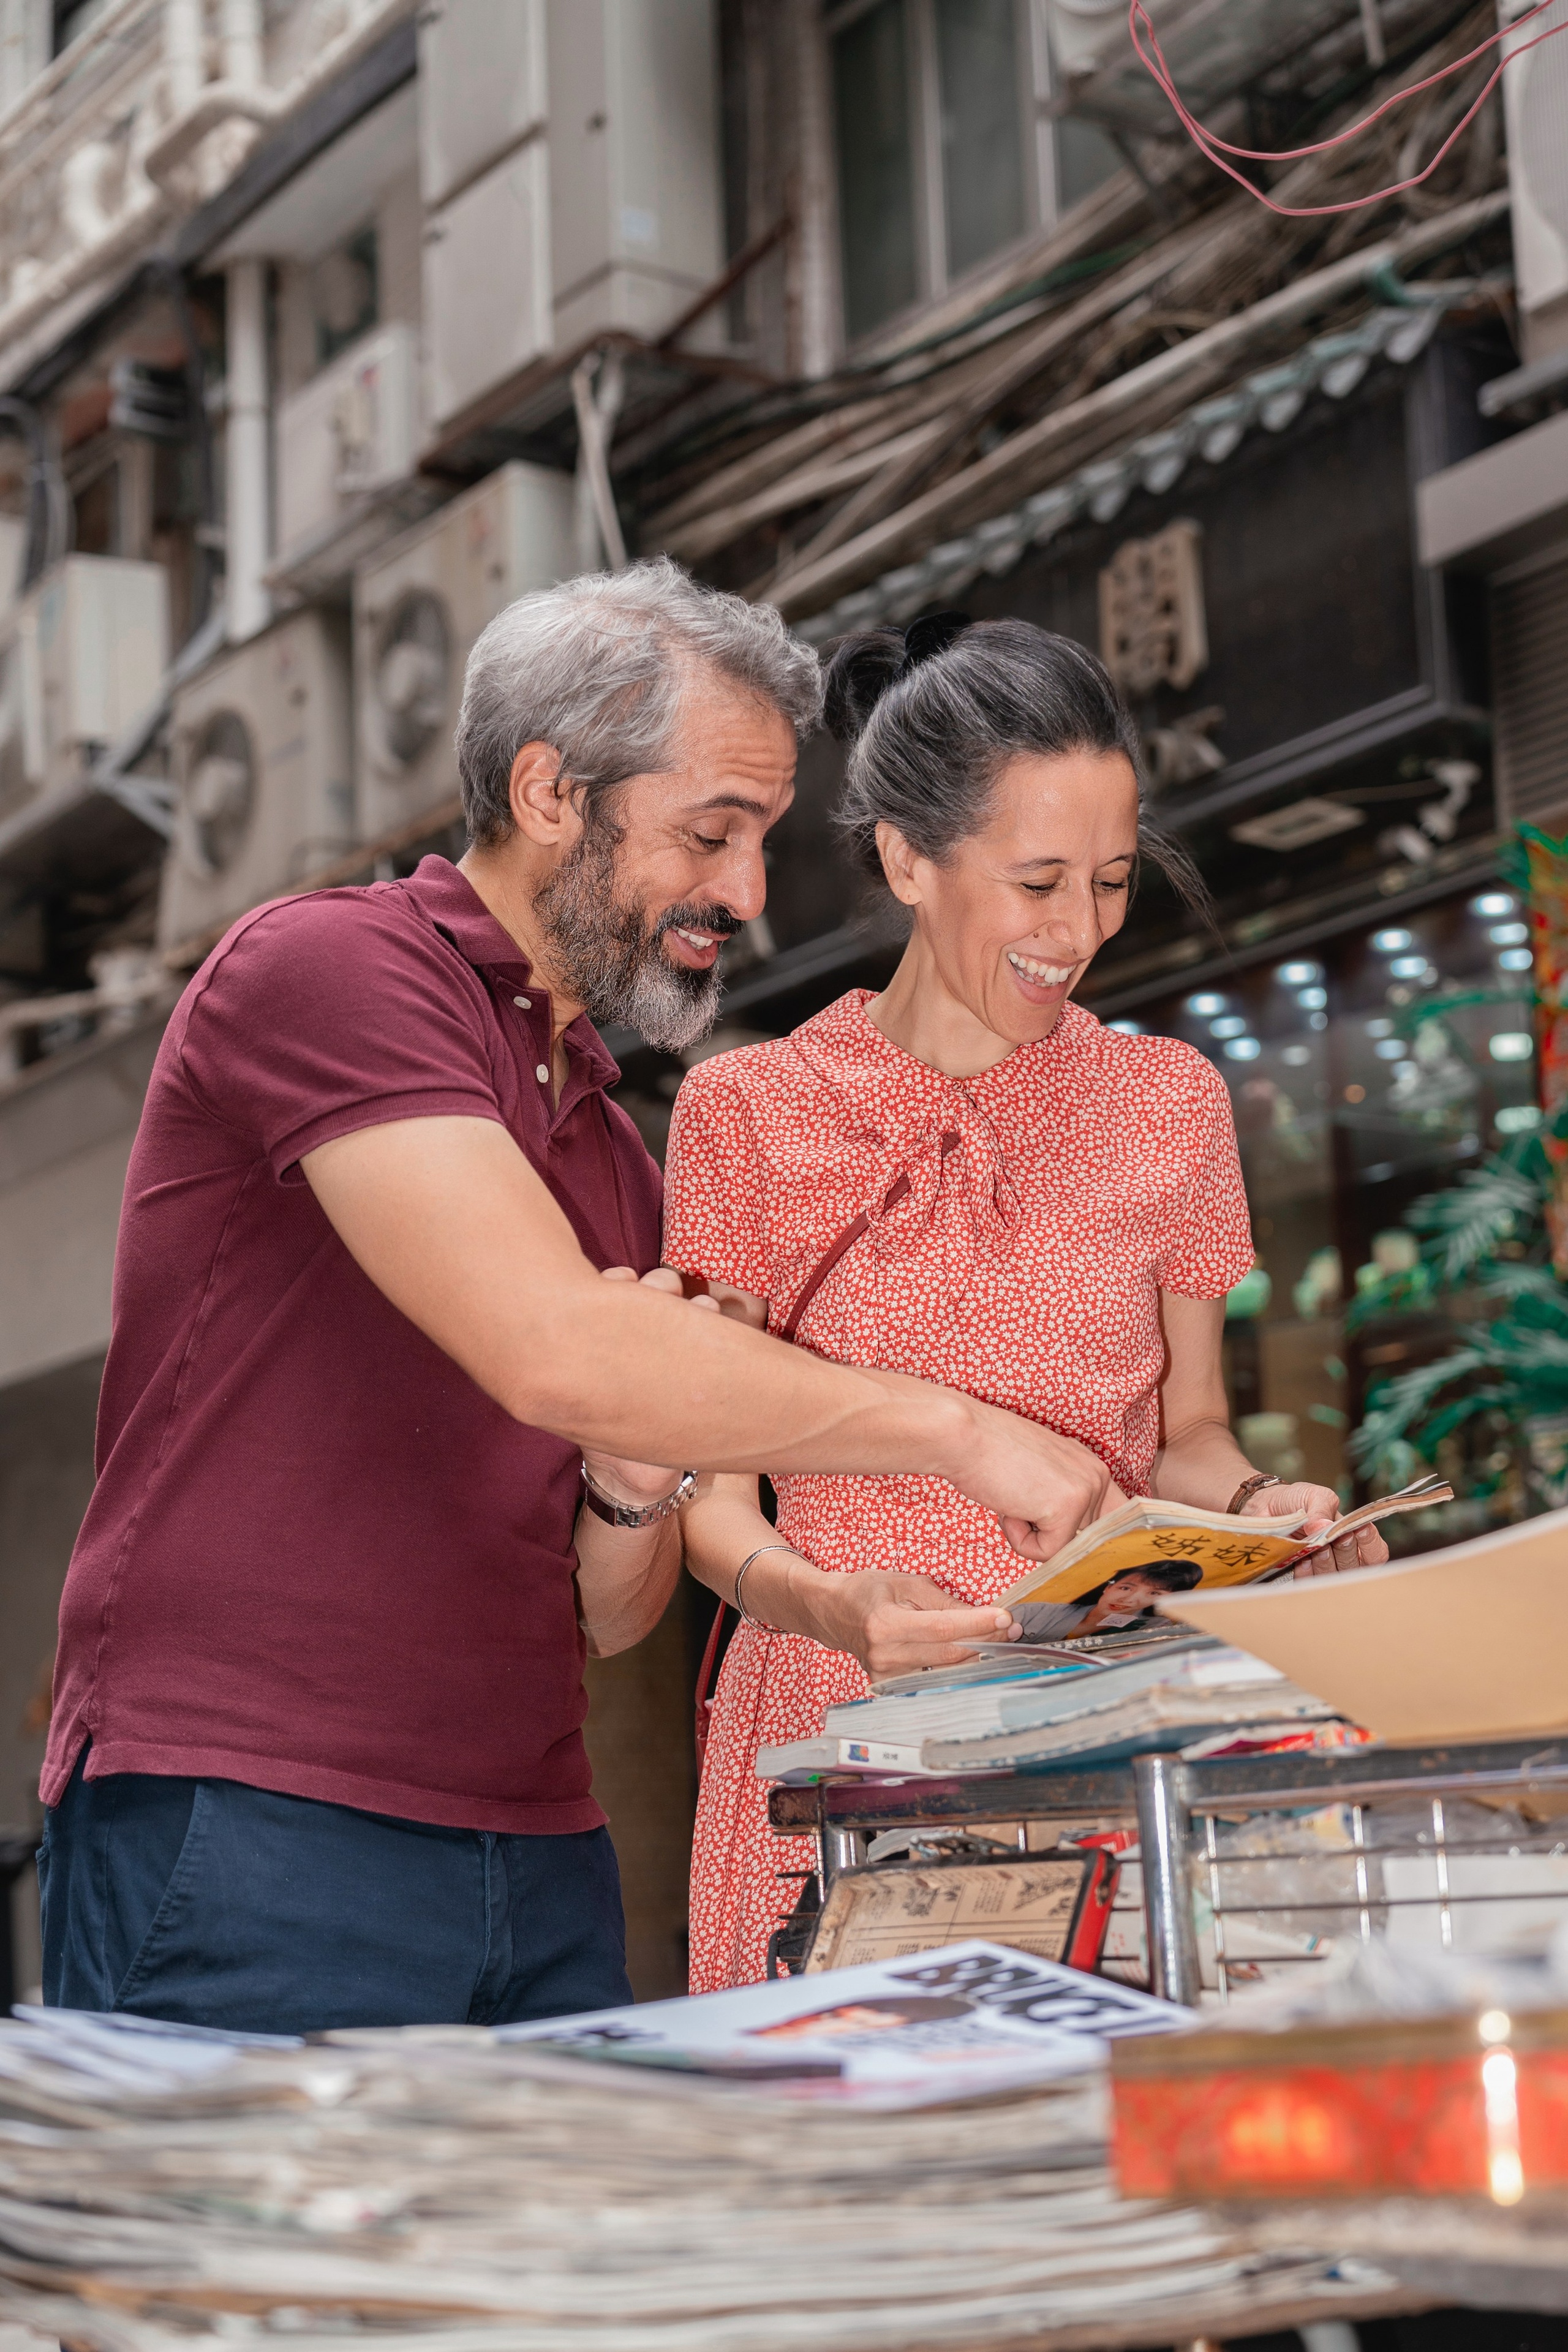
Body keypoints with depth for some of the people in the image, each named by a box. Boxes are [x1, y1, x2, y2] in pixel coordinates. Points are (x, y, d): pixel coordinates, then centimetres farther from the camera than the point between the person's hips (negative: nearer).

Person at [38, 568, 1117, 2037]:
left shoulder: (612, 1149, 19)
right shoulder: (326, 967, -6)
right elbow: (547, 1347, -21)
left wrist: (632, 1488, -2)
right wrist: (954, 1427, -14)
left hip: (538, 1862, 7)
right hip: (250, 1828, -7)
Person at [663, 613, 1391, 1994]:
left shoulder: (1167, 1103, 9)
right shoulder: (748, 1113, 1)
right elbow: (711, 1495, 0)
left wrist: (1257, 1508, -6)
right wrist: (831, 1604, -19)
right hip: (839, 1730, -1)